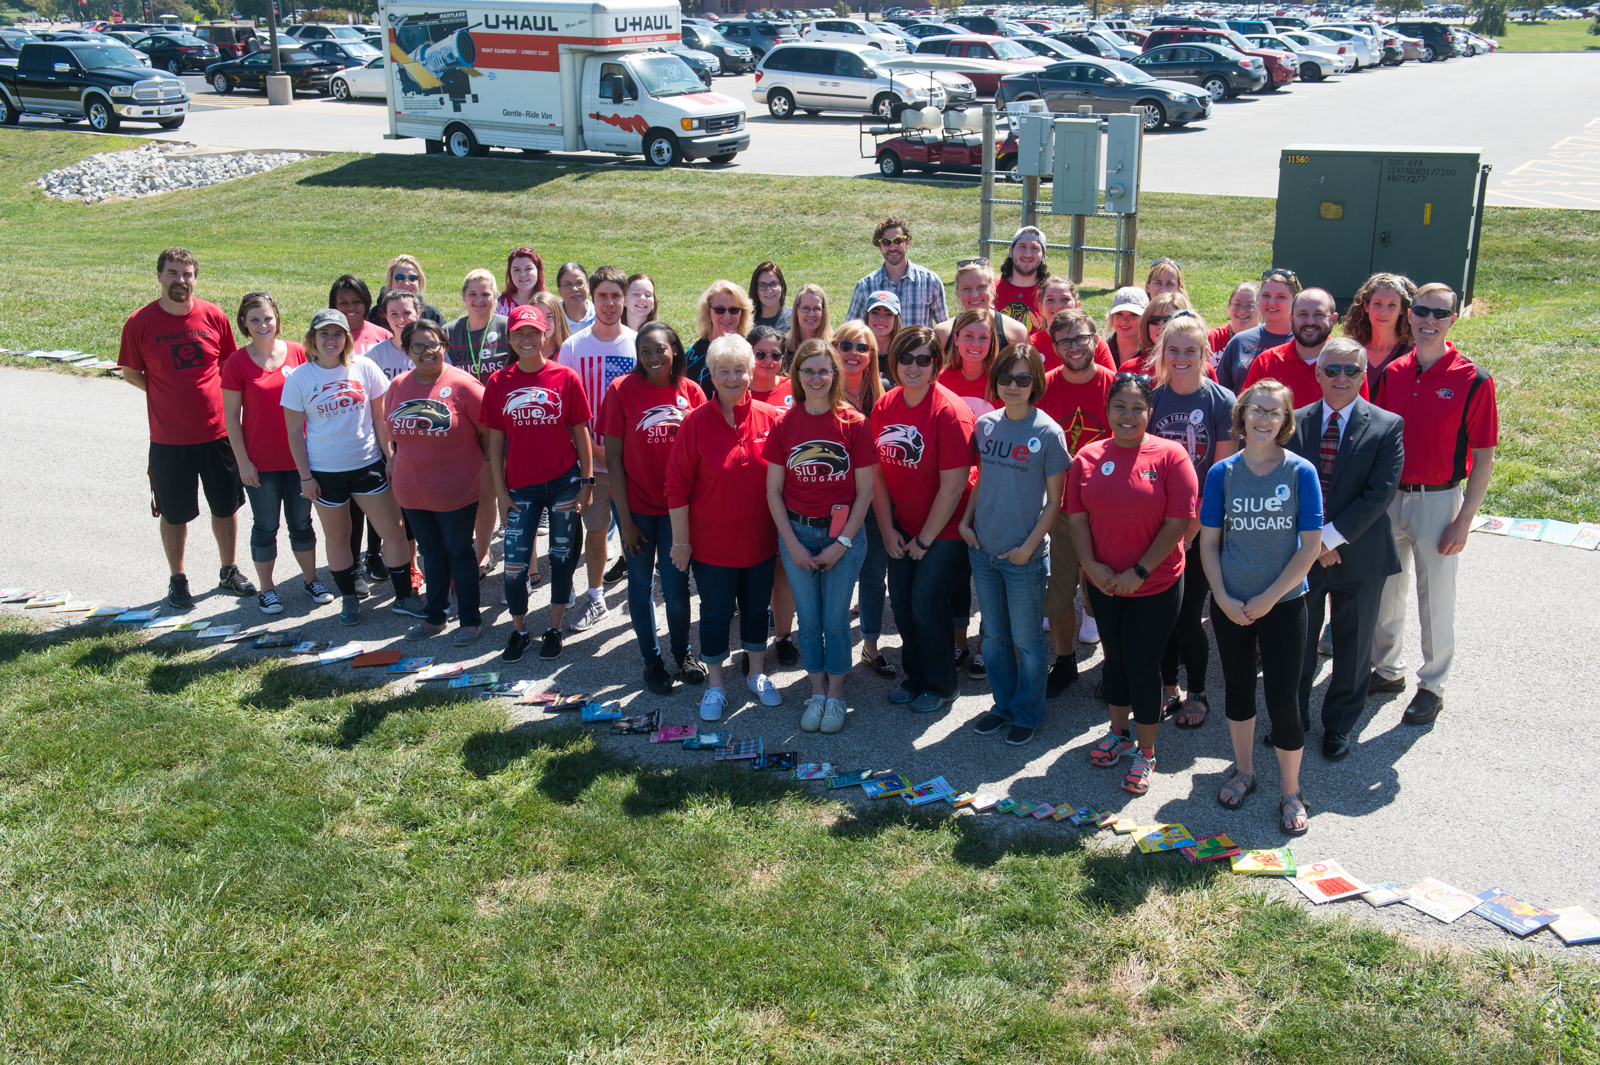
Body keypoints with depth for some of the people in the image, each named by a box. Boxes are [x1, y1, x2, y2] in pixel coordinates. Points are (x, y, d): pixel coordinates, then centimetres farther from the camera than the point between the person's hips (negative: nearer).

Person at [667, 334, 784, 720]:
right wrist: (680, 540, -8)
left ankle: (757, 674, 38)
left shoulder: (770, 418, -5)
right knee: (716, 613, 10)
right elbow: (678, 486, -8)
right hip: (712, 542, -2)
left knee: (757, 607, 18)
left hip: (760, 539, 3)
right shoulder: (696, 422, -12)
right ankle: (715, 685, 27)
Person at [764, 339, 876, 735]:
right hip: (796, 533, 2)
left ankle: (836, 695, 22)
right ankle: (816, 693, 25)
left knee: (836, 619, 5)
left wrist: (842, 543, -9)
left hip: (844, 534, -2)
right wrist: (792, 543, -6)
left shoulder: (854, 424, -7)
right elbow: (774, 491, 1)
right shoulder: (784, 424, -2)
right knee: (808, 619, 11)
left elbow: (865, 491, -5)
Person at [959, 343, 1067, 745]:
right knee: (993, 635, 16)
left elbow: (1054, 500, -8)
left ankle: (1027, 713, 24)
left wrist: (1029, 545, -13)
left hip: (1023, 555, -5)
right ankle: (1003, 705, 33)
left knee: (1026, 640, 7)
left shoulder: (1048, 432, -11)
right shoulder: (985, 424, 2)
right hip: (982, 548, 5)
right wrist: (966, 521, 3)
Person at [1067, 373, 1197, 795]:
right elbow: (1076, 516, 3)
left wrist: (1139, 572, -15)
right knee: (1115, 659, 18)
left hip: (1156, 585, -4)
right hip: (1103, 583, 4)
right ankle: (1118, 733, 38)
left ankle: (1146, 752, 18)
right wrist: (1090, 563, -11)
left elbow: (1178, 522, -13)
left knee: (1143, 665, 1)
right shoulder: (1087, 458, 0)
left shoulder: (1170, 456, -11)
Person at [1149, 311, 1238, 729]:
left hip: (1203, 526, -3)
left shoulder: (1222, 402, -8)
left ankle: (1196, 694, 19)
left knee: (1188, 615, -1)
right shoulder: (1152, 399, 2)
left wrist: (1190, 529, -11)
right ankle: (1168, 687, 27)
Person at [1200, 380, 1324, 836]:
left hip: (1284, 602, -2)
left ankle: (1291, 792, 17)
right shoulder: (1222, 472, -2)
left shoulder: (1300, 472, -7)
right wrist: (1223, 597, -9)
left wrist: (1267, 598, -11)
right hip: (1231, 605, 2)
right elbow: (1208, 541, 2)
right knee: (1238, 688, 15)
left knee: (1282, 696, 0)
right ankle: (1244, 771, 37)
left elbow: (1311, 545, -8)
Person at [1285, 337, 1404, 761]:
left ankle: (1339, 725, 29)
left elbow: (1381, 492, -14)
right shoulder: (1295, 422, 0)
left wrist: (1332, 535, -18)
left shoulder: (1387, 427, -7)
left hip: (1359, 555, -2)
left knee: (1352, 647, 11)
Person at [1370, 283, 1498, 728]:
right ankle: (1387, 670, 34)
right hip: (1389, 495, 4)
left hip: (1439, 499, -4)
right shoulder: (1392, 374, 1)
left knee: (1436, 599, 7)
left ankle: (1432, 685, 24)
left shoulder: (1473, 381, -11)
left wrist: (1464, 521, -12)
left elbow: (1484, 459, -9)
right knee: (1385, 591, 15)